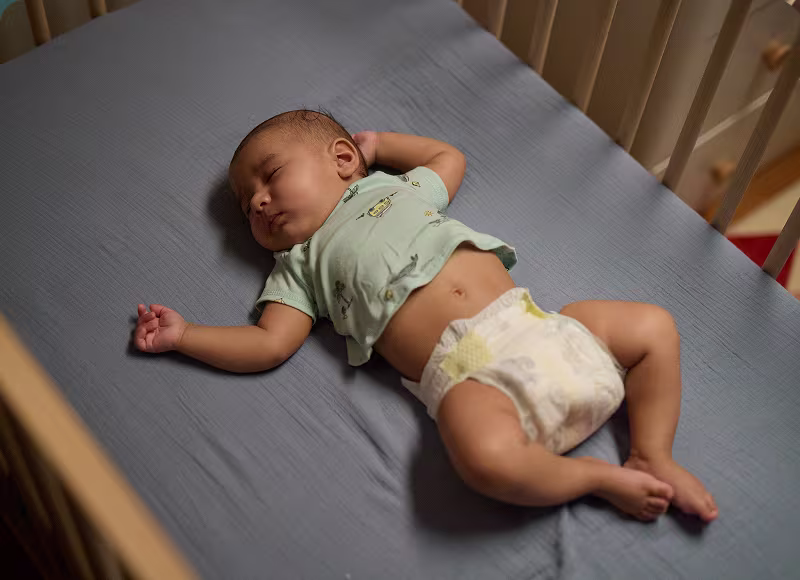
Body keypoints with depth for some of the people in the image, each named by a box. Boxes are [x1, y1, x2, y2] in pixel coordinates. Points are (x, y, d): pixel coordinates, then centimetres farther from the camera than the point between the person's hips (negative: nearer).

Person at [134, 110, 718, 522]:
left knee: (654, 324, -3)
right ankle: (600, 476, -11)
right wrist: (183, 335, 5)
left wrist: (380, 143, 37)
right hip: (464, 369, -4)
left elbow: (450, 156, 41)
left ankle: (653, 457, 4)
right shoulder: (300, 265, 16)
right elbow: (268, 345, 8)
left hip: (528, 319, 4)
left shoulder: (397, 188, 24)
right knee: (485, 456, -36)